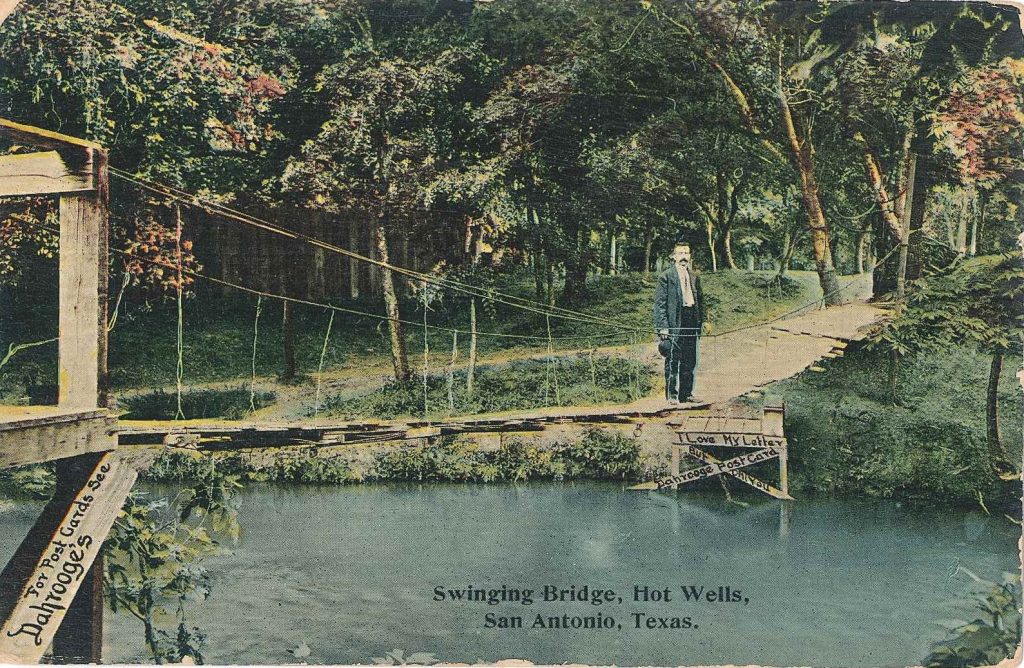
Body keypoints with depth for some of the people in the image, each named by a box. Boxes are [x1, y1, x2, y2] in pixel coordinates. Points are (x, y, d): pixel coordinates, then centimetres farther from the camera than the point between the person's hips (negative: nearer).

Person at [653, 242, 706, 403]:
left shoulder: (694, 276, 15)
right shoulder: (666, 276, -2)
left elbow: (700, 300, 20)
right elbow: (659, 303, -6)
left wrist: (701, 322, 12)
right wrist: (662, 326, -13)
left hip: (691, 323, 5)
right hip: (674, 323, -5)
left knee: (690, 361, 8)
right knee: (672, 361, -3)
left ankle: (686, 393, 16)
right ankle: (672, 394, 3)